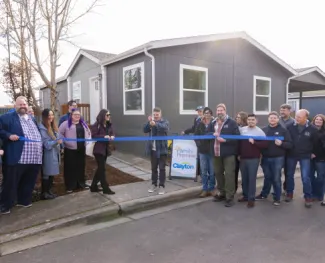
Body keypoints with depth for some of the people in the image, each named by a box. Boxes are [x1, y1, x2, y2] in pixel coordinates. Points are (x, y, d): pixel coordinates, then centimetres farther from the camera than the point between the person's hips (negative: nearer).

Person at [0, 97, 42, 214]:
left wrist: (42, 147, 17)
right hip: (18, 158, -6)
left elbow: (38, 134, 28)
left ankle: (24, 200, 30)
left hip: (35, 158, 6)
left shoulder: (32, 119, 21)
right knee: (11, 183, 2)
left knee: (28, 182, 16)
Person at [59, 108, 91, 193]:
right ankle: (70, 186, 10)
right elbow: (59, 133, -8)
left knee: (81, 166, 12)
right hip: (70, 149, -5)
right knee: (70, 167, 0)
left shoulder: (83, 124, 14)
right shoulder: (66, 123, -5)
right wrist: (65, 141, -14)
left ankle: (81, 183, 25)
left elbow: (88, 133, 23)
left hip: (82, 149, 6)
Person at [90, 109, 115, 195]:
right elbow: (93, 136, -16)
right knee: (102, 169, -3)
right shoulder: (97, 125, -11)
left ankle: (93, 187, 26)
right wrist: (104, 136, -25)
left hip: (106, 149, 8)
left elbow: (112, 134, 10)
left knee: (100, 168, 14)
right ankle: (105, 189, 3)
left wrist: (112, 137, -13)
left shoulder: (109, 125, 9)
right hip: (99, 149, -8)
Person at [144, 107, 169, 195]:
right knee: (153, 168, 13)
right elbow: (145, 130, -5)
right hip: (153, 149, 4)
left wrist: (156, 124, -45)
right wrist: (149, 122, -21)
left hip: (161, 149, -4)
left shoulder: (165, 122, -4)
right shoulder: (151, 122, 9)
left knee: (162, 168, 2)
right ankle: (154, 185, 25)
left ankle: (161, 186, 11)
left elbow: (165, 128, -27)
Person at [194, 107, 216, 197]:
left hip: (212, 150, -3)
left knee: (212, 171, 6)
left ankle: (211, 189, 20)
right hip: (202, 150, 3)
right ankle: (204, 189, 18)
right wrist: (198, 144, -1)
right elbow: (195, 135, 8)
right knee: (204, 171, 9)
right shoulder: (200, 124, 5)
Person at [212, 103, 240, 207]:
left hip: (229, 153, -5)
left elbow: (237, 137, -10)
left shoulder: (232, 123, -4)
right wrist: (213, 134, -7)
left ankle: (230, 197, 5)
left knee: (229, 174, -4)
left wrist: (225, 140, -20)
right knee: (218, 173, 14)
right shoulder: (213, 123, 12)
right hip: (216, 153, 6)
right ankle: (222, 193, 30)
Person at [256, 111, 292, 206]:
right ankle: (264, 194, 30)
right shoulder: (264, 130, 8)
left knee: (276, 178, 4)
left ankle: (277, 198, 17)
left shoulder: (283, 130, -1)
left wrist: (281, 144, -23)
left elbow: (290, 144, -6)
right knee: (267, 177, 15)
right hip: (265, 158, 3)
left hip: (278, 158, -3)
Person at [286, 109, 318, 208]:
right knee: (289, 175, 11)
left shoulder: (312, 129, -8)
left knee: (305, 177, -4)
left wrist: (313, 153, 3)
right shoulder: (290, 126, -7)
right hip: (291, 155, 2)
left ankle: (308, 197, 13)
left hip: (305, 156, -2)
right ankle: (289, 193, 28)